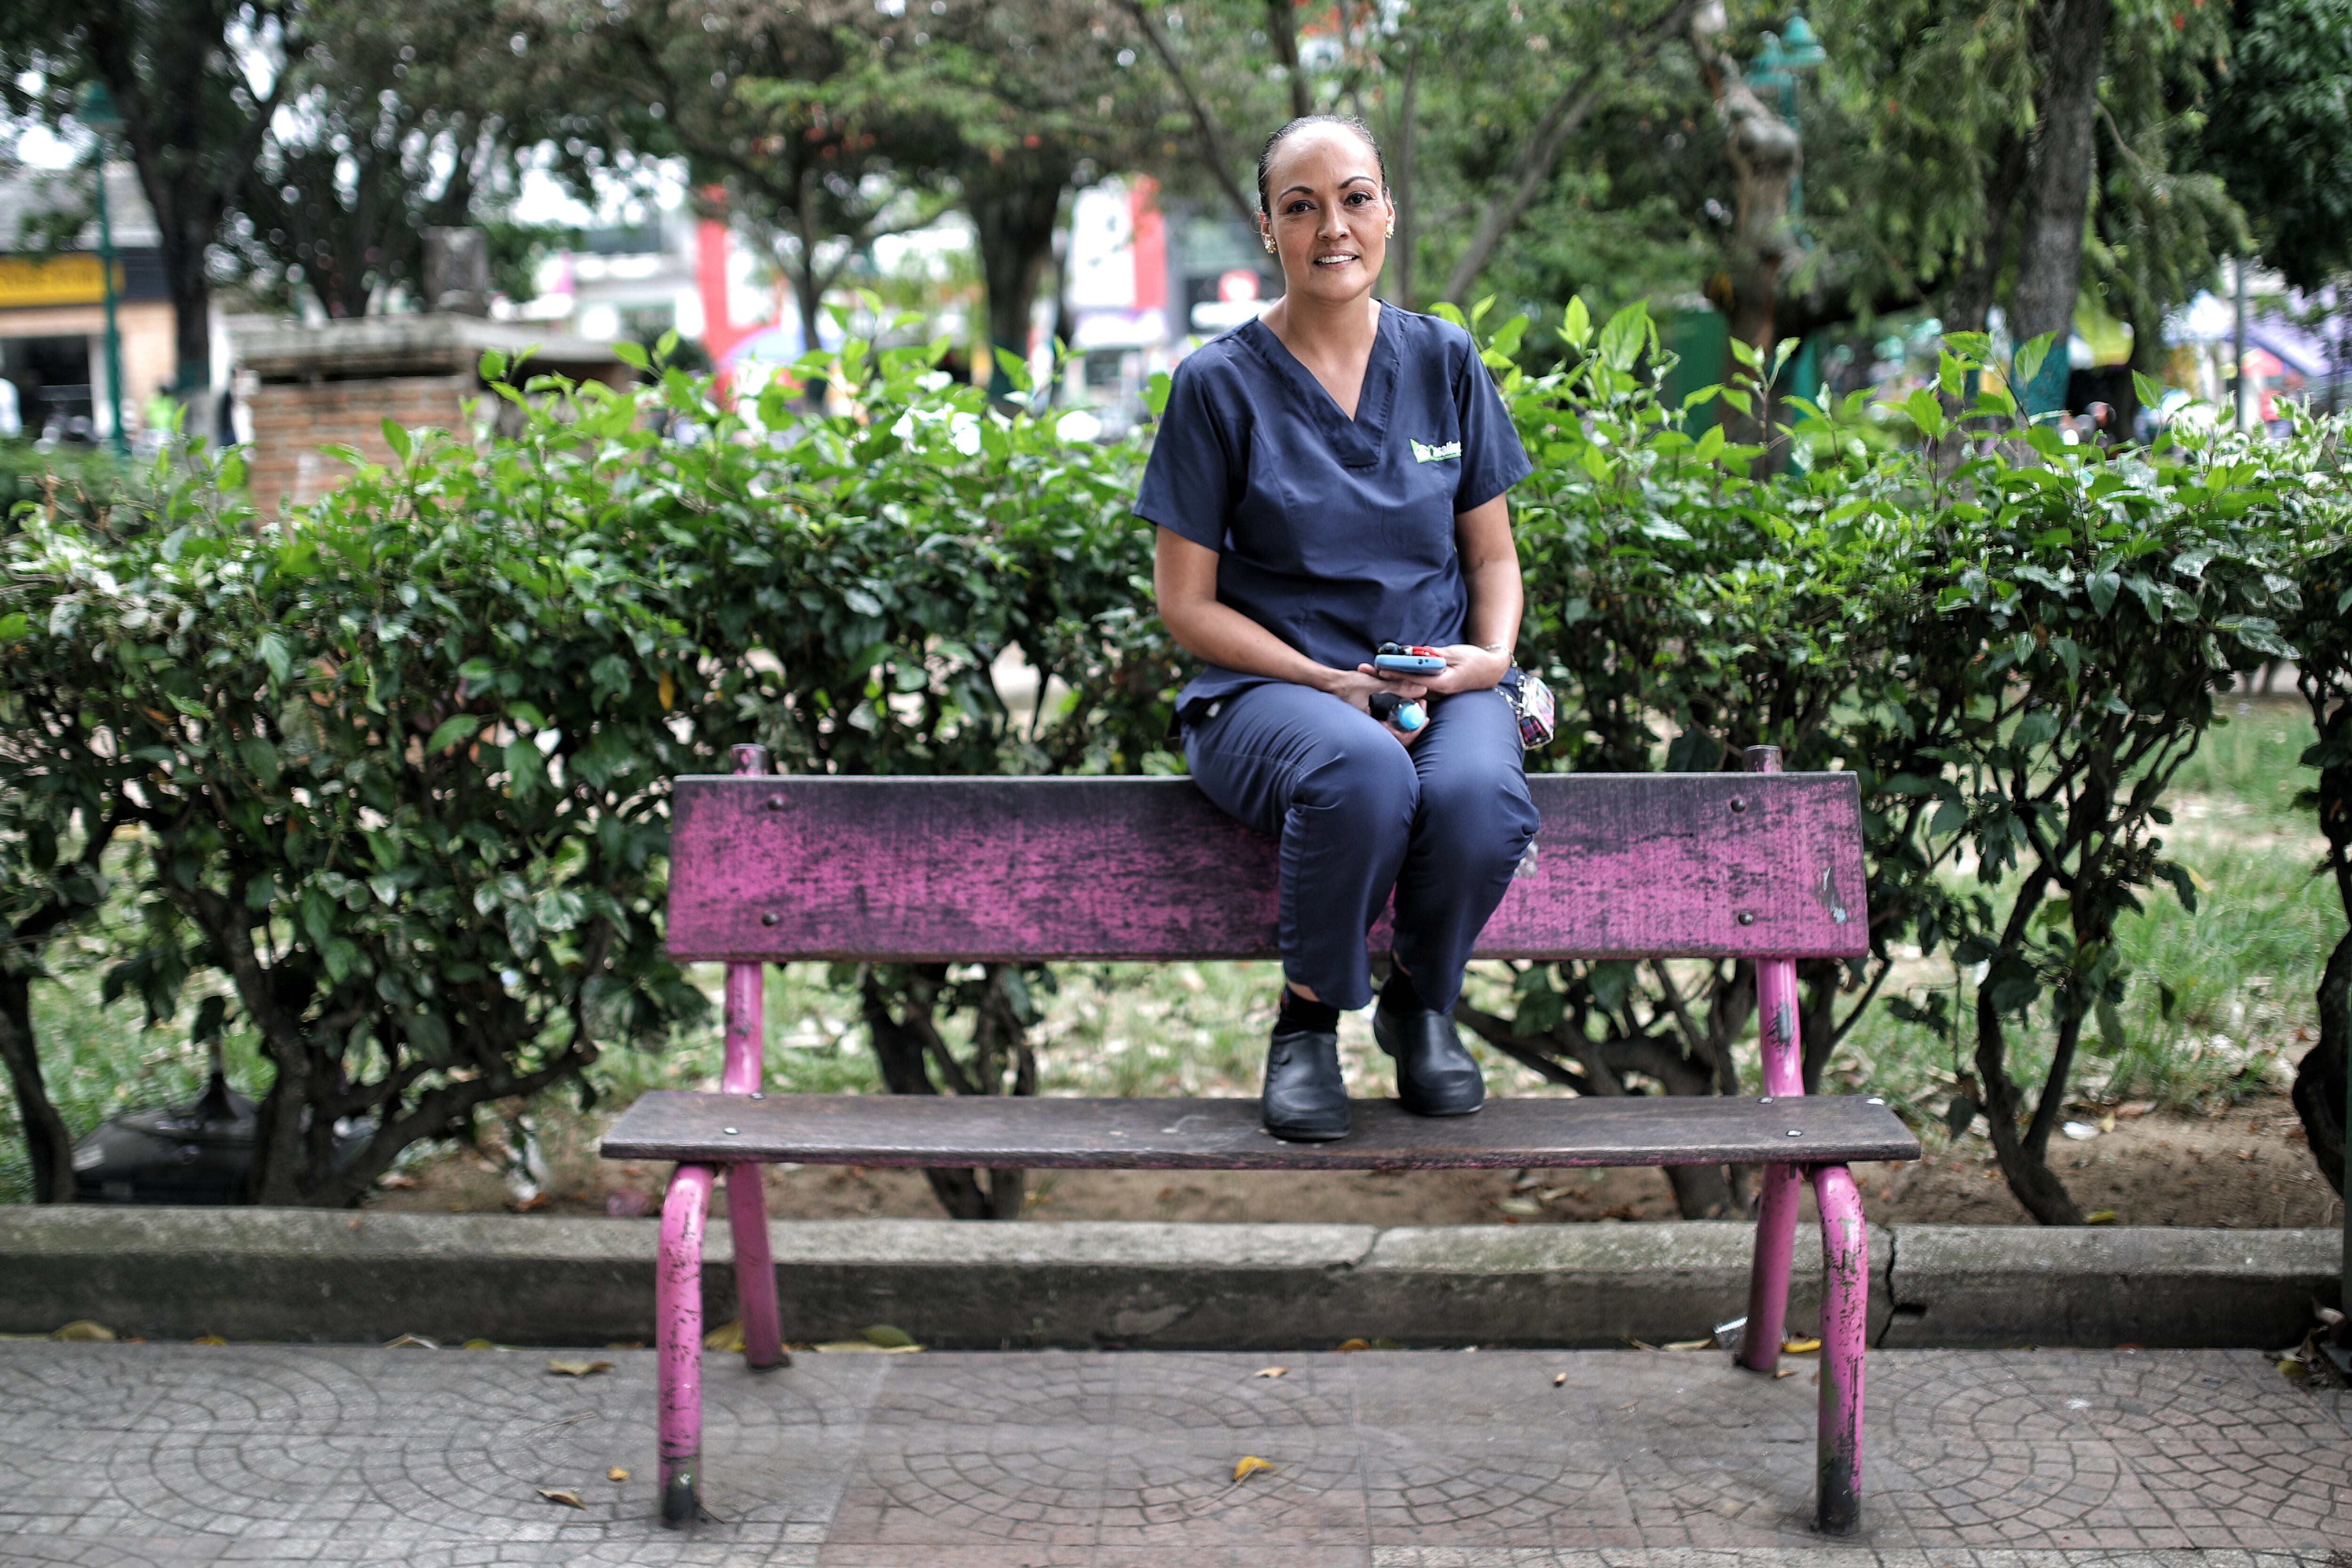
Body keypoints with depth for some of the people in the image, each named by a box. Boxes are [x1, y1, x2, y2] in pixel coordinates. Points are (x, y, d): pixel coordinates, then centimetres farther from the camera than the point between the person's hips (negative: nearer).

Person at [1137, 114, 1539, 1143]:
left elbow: (1493, 554, 16)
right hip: (1271, 686, -3)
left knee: (1480, 796, -34)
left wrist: (1493, 654, -6)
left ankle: (1421, 1002, 1)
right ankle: (1308, 1019, -10)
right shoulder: (1220, 383, -1)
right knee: (1362, 772, -39)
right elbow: (1186, 603, -1)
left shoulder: (1444, 362, 9)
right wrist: (1334, 685, -13)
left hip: (1439, 680, 3)